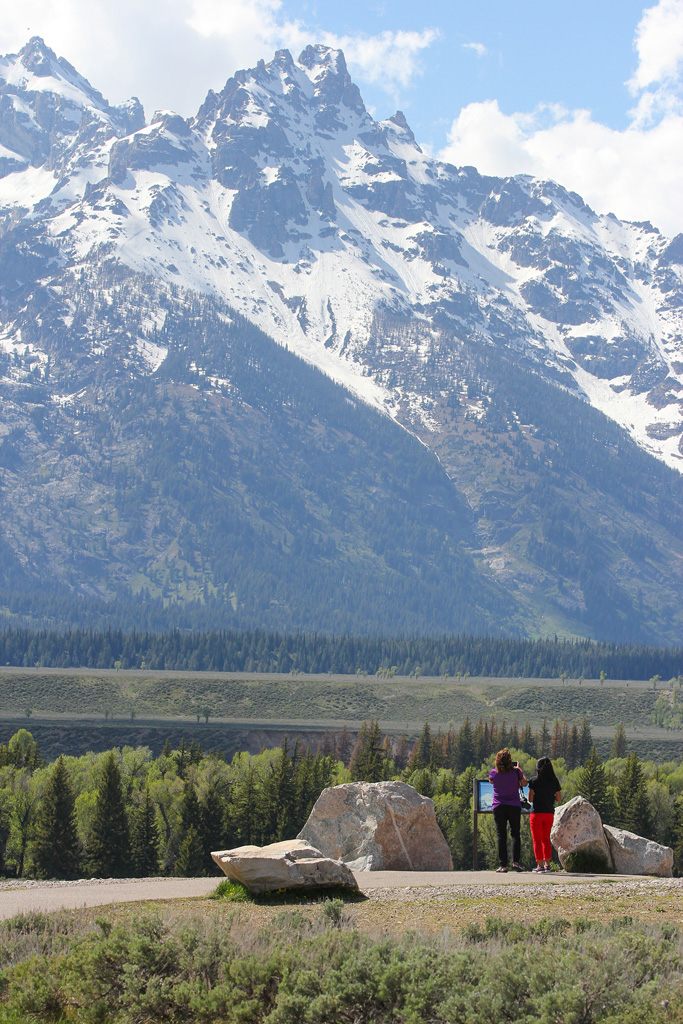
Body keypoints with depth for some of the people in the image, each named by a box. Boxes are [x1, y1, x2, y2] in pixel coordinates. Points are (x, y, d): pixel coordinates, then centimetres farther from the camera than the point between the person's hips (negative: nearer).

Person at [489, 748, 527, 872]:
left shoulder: (494, 772, -3)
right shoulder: (516, 772, -4)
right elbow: (524, 783, 12)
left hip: (498, 807, 0)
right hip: (514, 806, 0)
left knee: (501, 836, 1)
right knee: (515, 834, 7)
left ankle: (503, 865, -4)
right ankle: (515, 862, -5)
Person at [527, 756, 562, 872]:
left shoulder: (534, 781, -8)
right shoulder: (554, 781, 2)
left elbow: (530, 798, -9)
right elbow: (559, 798, 6)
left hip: (537, 812, -4)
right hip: (549, 813, 4)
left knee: (537, 840, 3)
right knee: (546, 839, 16)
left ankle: (540, 864, -3)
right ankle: (547, 864, 10)